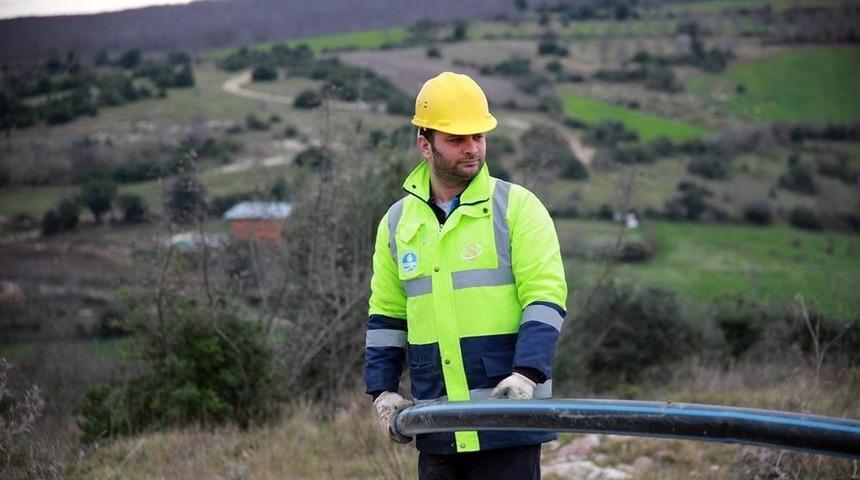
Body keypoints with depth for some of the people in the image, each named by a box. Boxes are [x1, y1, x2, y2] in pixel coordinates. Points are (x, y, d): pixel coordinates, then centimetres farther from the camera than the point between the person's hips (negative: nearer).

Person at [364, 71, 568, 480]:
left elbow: (545, 299, -7)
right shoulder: (397, 222, 12)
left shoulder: (517, 206, -1)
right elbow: (385, 316, 18)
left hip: (509, 424, -4)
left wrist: (527, 373, -19)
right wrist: (383, 390, 8)